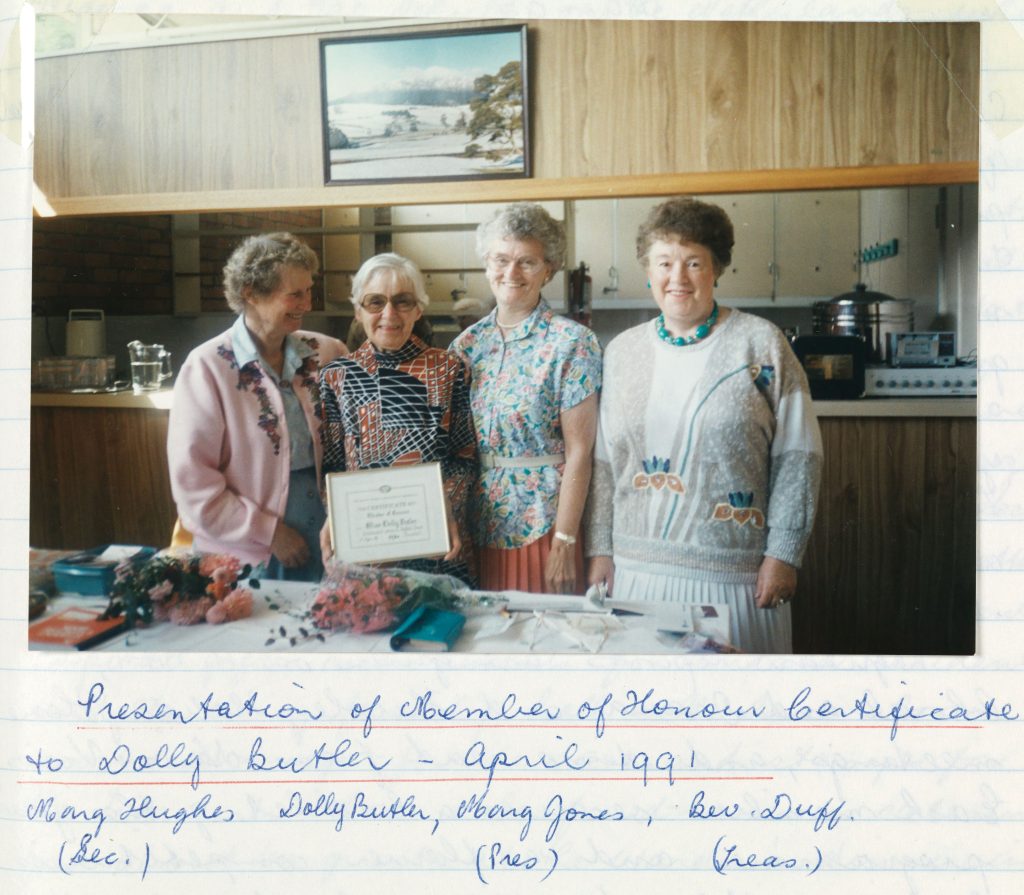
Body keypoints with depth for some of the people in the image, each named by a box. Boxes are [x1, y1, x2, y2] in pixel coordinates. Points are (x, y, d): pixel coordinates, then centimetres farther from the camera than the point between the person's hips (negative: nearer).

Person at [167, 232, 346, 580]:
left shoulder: (327, 354, 1)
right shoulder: (208, 368, -10)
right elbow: (192, 483, -12)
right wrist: (269, 532, -12)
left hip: (322, 547, 4)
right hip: (242, 559, -3)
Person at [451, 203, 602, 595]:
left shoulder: (572, 343, -8)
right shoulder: (467, 343, 6)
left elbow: (579, 452, -11)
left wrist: (564, 544, -14)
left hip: (540, 527, -4)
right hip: (473, 527, 4)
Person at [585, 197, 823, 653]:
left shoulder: (761, 343, -3)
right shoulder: (621, 351, 7)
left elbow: (797, 456, -3)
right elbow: (603, 461, 11)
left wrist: (783, 553, -7)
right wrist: (599, 549, 8)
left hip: (734, 575, -3)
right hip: (637, 569, 3)